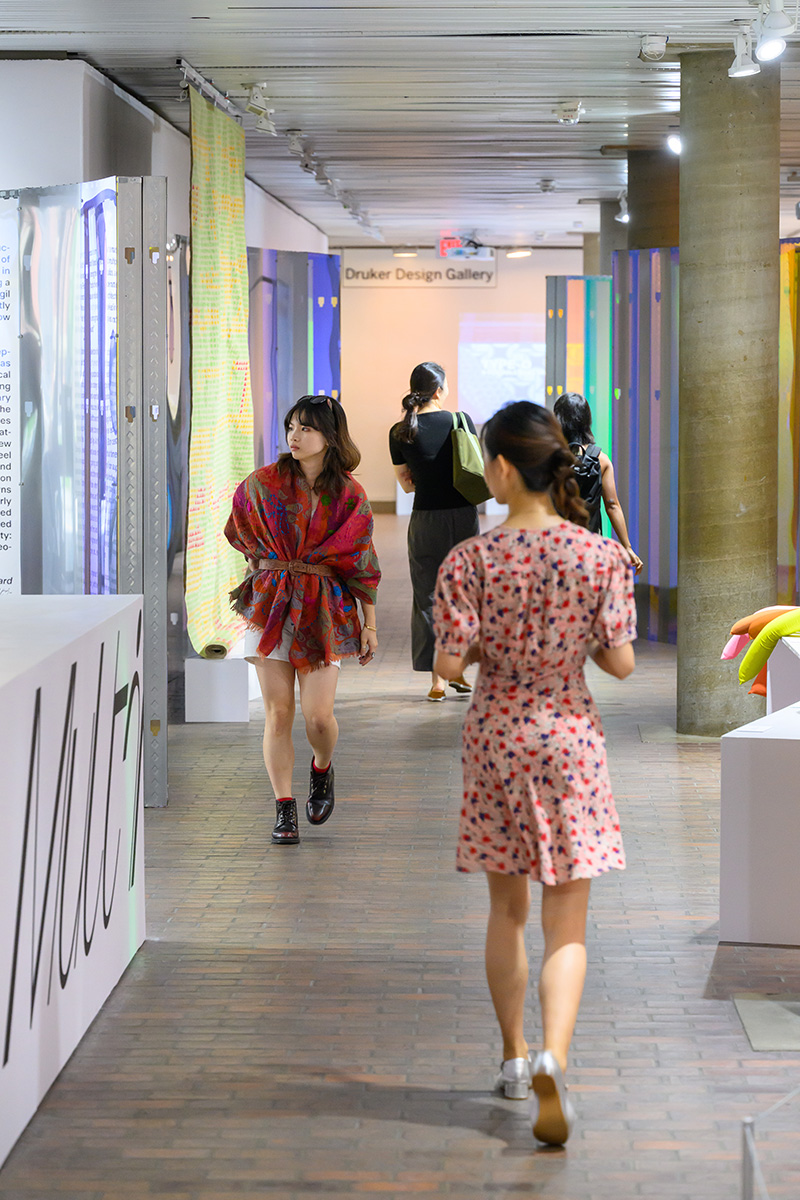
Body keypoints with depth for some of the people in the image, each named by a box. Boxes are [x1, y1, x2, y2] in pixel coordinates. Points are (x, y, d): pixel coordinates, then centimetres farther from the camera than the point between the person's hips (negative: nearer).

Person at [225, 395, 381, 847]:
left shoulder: (350, 497, 0)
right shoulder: (264, 484, 1)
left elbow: (362, 564, 4)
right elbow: (239, 530, 20)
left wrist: (370, 625, 4)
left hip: (324, 609, -1)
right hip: (270, 605, 1)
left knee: (318, 714, -8)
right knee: (278, 711, -2)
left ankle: (323, 768, 26)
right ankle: (284, 810, 4)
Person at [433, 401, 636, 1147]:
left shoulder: (470, 562, -10)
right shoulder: (601, 556, -8)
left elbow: (449, 665, -12)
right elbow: (620, 663, -6)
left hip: (496, 739, 1)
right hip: (571, 739, 0)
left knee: (507, 908, 19)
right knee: (566, 927, 2)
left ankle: (514, 1056, 30)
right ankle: (552, 1061, -19)